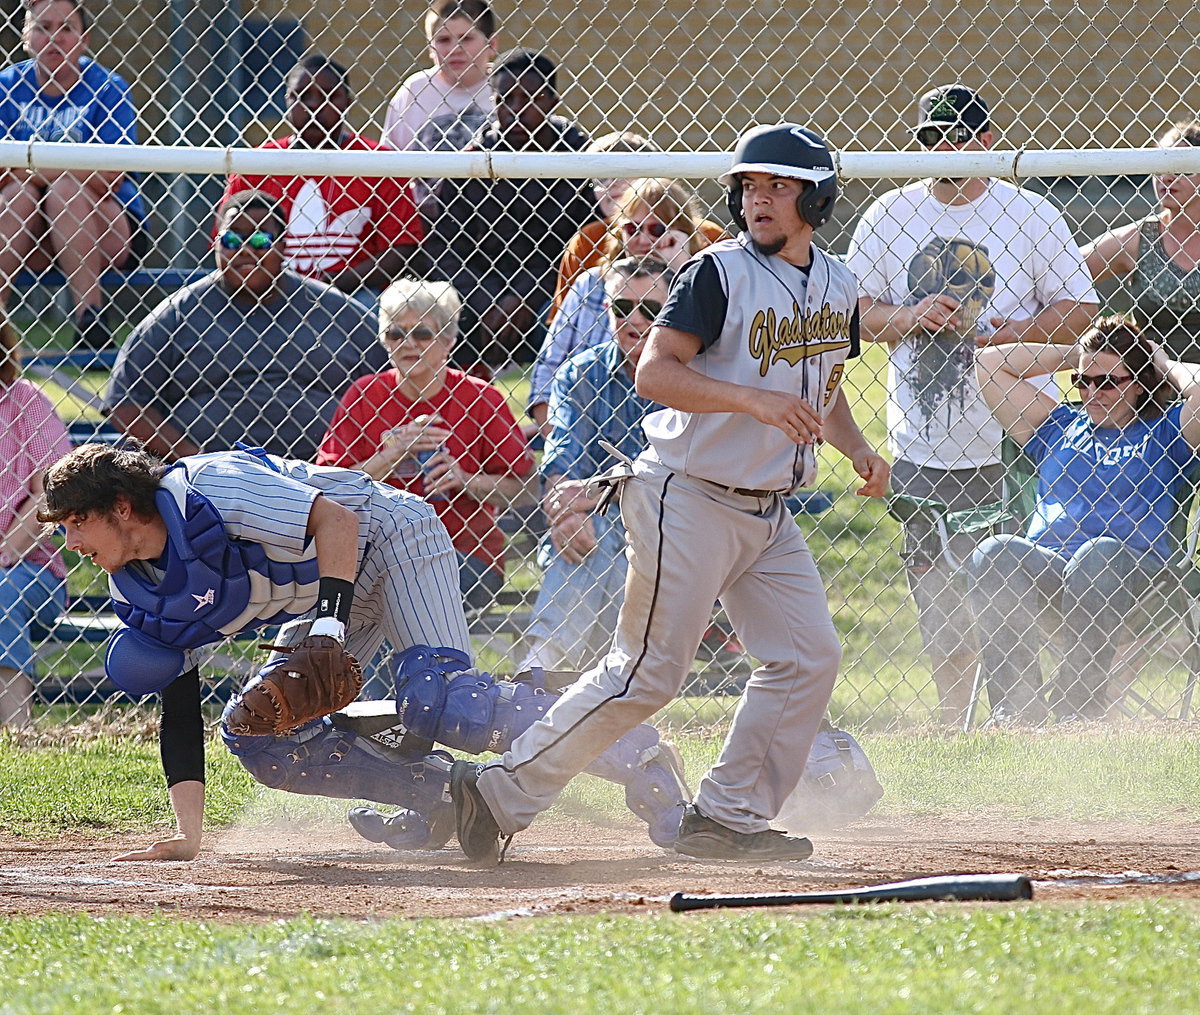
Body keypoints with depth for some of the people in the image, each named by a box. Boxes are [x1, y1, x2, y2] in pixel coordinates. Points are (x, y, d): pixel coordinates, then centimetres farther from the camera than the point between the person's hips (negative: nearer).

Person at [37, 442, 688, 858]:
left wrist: (331, 622, -37)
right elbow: (178, 712, 0)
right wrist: (188, 834, -9)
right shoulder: (136, 592, -2)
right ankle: (448, 796, -2)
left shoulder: (208, 491, -27)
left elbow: (336, 518, -27)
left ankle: (635, 759, -19)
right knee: (258, 734, -4)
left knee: (436, 703, -28)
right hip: (325, 596, 9)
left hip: (387, 538, -9)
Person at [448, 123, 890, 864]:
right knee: (647, 674, -9)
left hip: (768, 514, 8)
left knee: (810, 657, 2)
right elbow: (654, 371, -21)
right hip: (689, 498, -8)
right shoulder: (720, 273, -13)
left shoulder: (838, 286, 10)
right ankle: (503, 792, -2)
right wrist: (754, 400, -31)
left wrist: (857, 449, 5)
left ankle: (729, 816, 10)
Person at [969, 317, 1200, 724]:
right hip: (1045, 565, 3)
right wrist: (1072, 355, 31)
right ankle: (1017, 702, -40)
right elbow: (990, 365, 31)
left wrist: (1166, 367, 15)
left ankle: (1080, 704, -41)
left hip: (1132, 569, -3)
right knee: (994, 553, -30)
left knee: (1100, 553, -39)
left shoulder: (1161, 433, 18)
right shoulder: (1059, 427, 30)